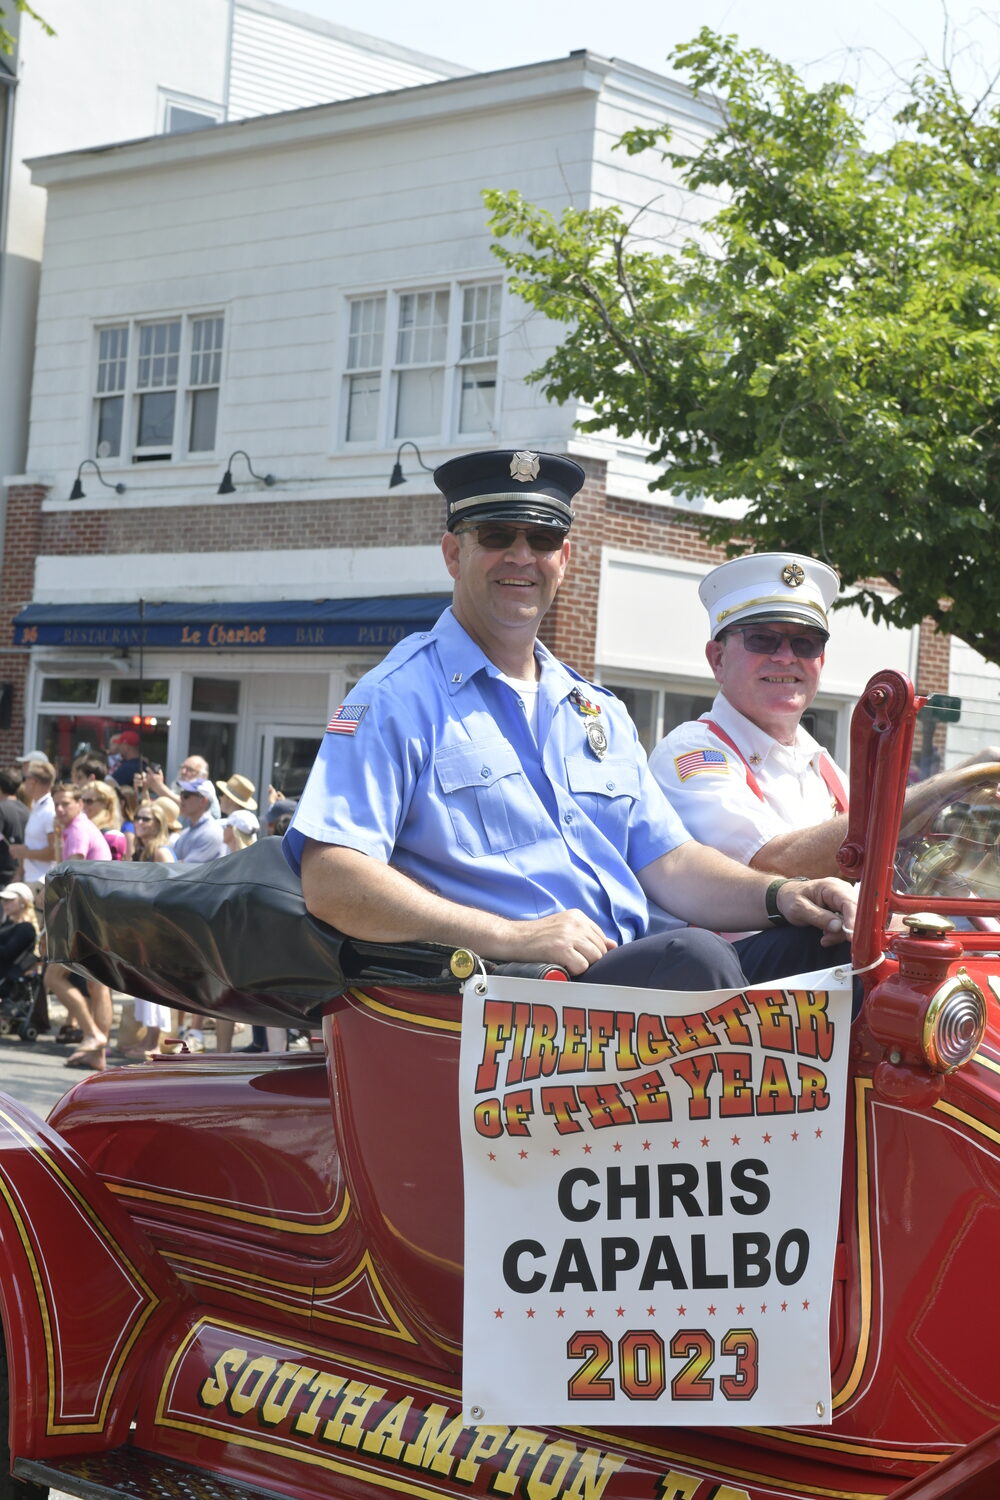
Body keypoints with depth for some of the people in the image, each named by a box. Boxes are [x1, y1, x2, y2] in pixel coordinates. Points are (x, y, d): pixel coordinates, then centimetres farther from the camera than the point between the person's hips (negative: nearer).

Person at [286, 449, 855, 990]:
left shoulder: (602, 712, 26)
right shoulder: (398, 699, 1)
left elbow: (668, 862, 22)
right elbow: (330, 882, -11)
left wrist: (779, 896, 1)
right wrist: (509, 936, -20)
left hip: (632, 971, 7)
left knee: (828, 945, -16)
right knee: (694, 958, -32)